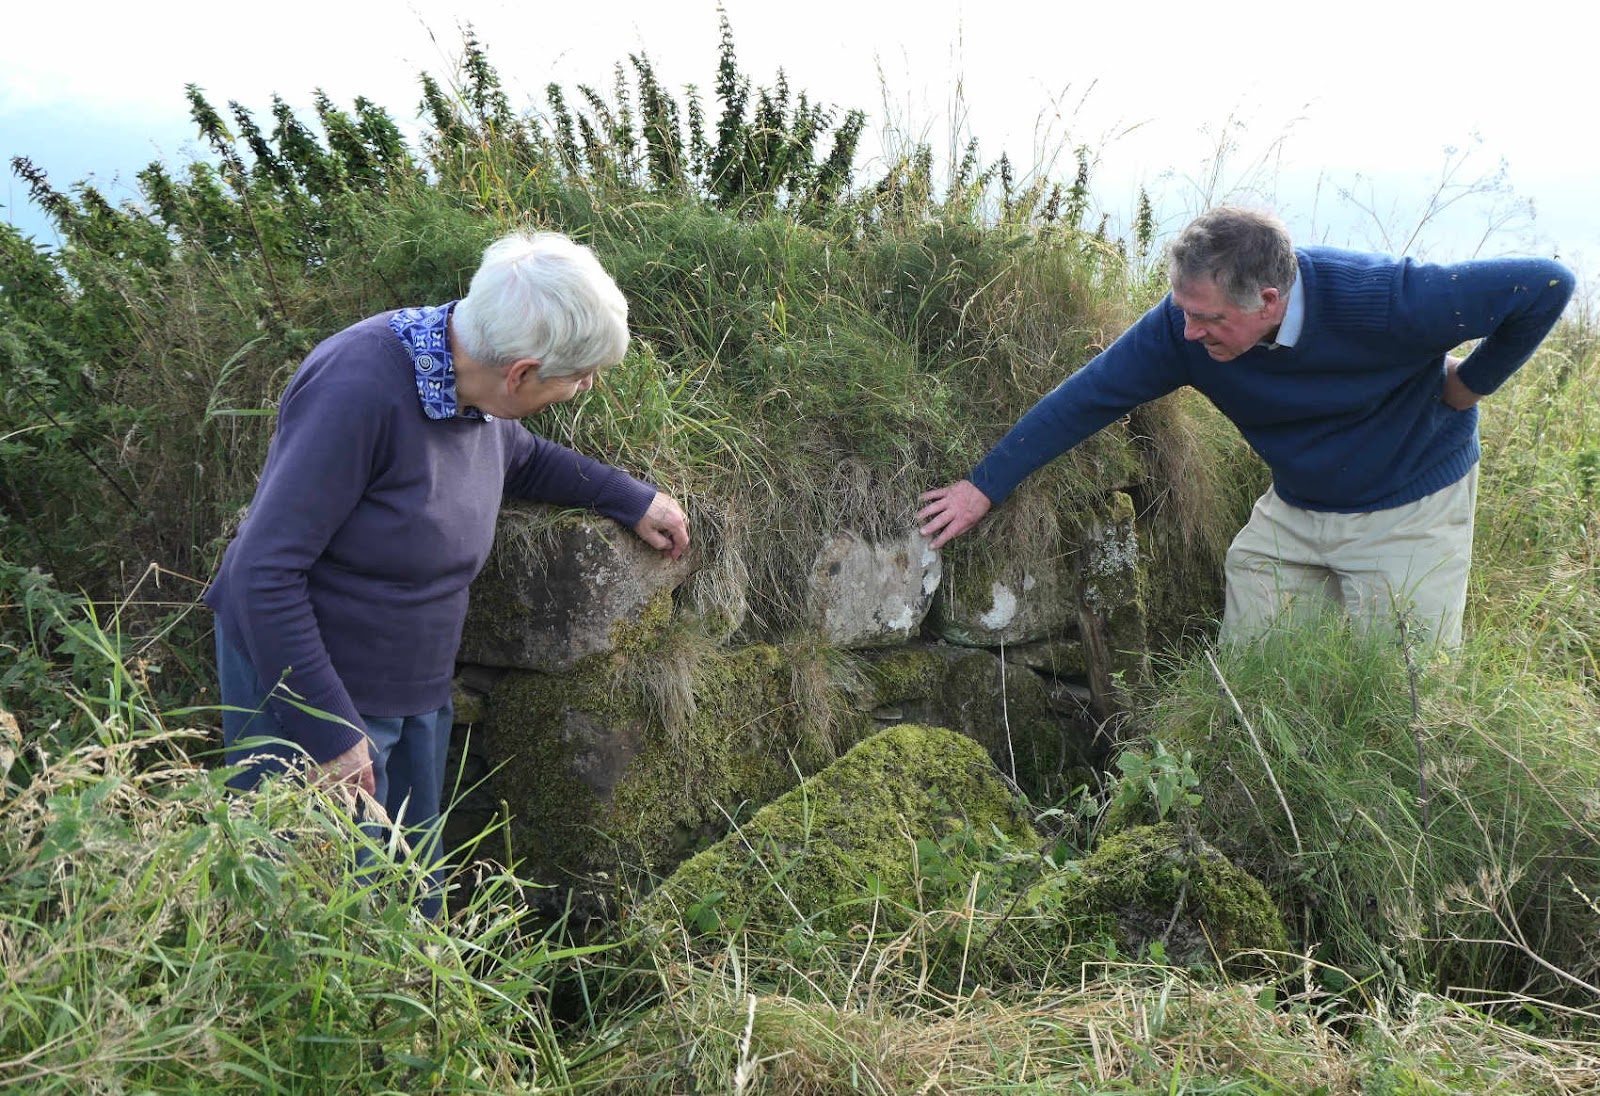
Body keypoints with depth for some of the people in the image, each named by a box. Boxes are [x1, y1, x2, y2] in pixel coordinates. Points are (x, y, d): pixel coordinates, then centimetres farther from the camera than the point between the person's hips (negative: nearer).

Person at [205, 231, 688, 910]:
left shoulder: (471, 385, -3)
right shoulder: (360, 390, -29)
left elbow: (521, 457, 23)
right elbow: (264, 573, -28)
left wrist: (633, 499, 20)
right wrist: (328, 734, -25)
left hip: (416, 691, 8)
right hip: (311, 693, -8)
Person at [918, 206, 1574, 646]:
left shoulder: (1382, 302, -34)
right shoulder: (1185, 325, -21)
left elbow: (1544, 286, -25)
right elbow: (1088, 397, -14)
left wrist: (1469, 383, -15)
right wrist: (984, 487, -12)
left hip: (1409, 511, -4)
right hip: (1295, 508, 4)